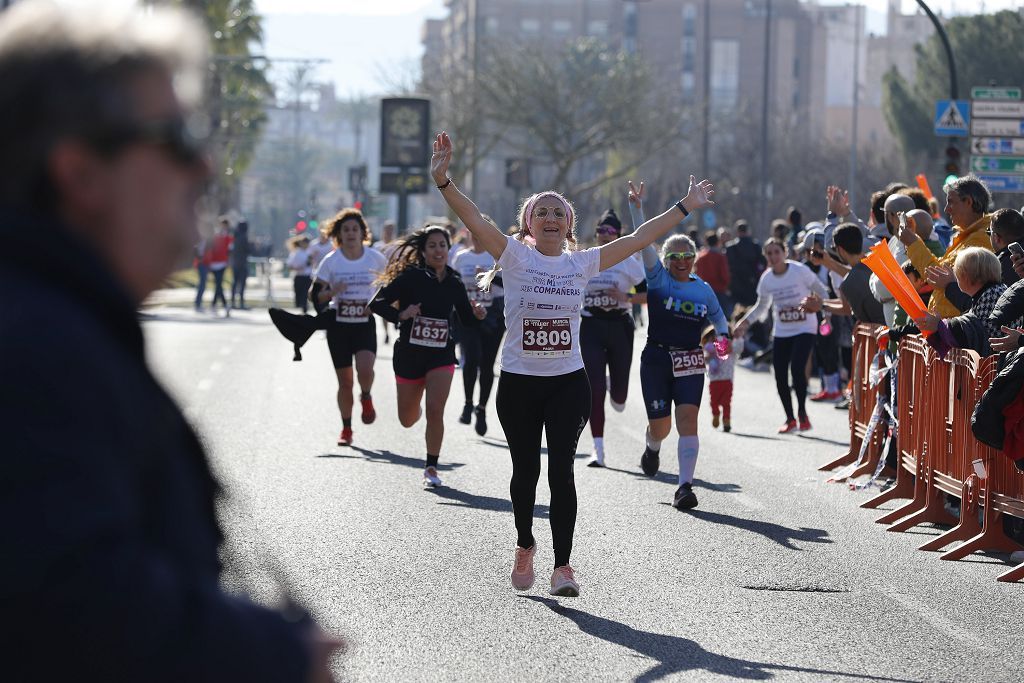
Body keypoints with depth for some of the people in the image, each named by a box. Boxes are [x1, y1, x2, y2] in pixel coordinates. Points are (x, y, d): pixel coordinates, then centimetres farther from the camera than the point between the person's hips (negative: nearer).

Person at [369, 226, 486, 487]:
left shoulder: (454, 283, 1)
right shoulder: (410, 277, -9)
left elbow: (466, 318, 15)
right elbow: (376, 303, -10)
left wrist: (477, 314, -7)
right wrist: (400, 315, -26)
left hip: (441, 355, 1)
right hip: (409, 354, -1)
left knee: (435, 410, -17)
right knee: (407, 420, 11)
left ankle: (431, 468, -2)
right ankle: (416, 407, 51)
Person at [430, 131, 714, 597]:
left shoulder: (582, 263, 5)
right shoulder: (515, 257, -1)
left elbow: (638, 239, 7)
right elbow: (473, 219, -14)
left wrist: (684, 207, 8)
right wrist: (443, 181, -28)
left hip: (569, 383, 0)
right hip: (518, 382, 0)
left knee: (561, 470, -8)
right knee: (525, 470, 9)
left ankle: (563, 564, -3)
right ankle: (525, 546, 34)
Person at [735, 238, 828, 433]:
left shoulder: (800, 271, -12)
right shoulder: (766, 278, 0)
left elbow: (820, 291, -2)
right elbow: (762, 306, 14)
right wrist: (745, 322, 3)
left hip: (804, 329, -4)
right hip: (781, 332, 4)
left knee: (797, 369, -20)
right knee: (780, 376, -1)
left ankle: (802, 413, -2)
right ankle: (790, 419, 15)